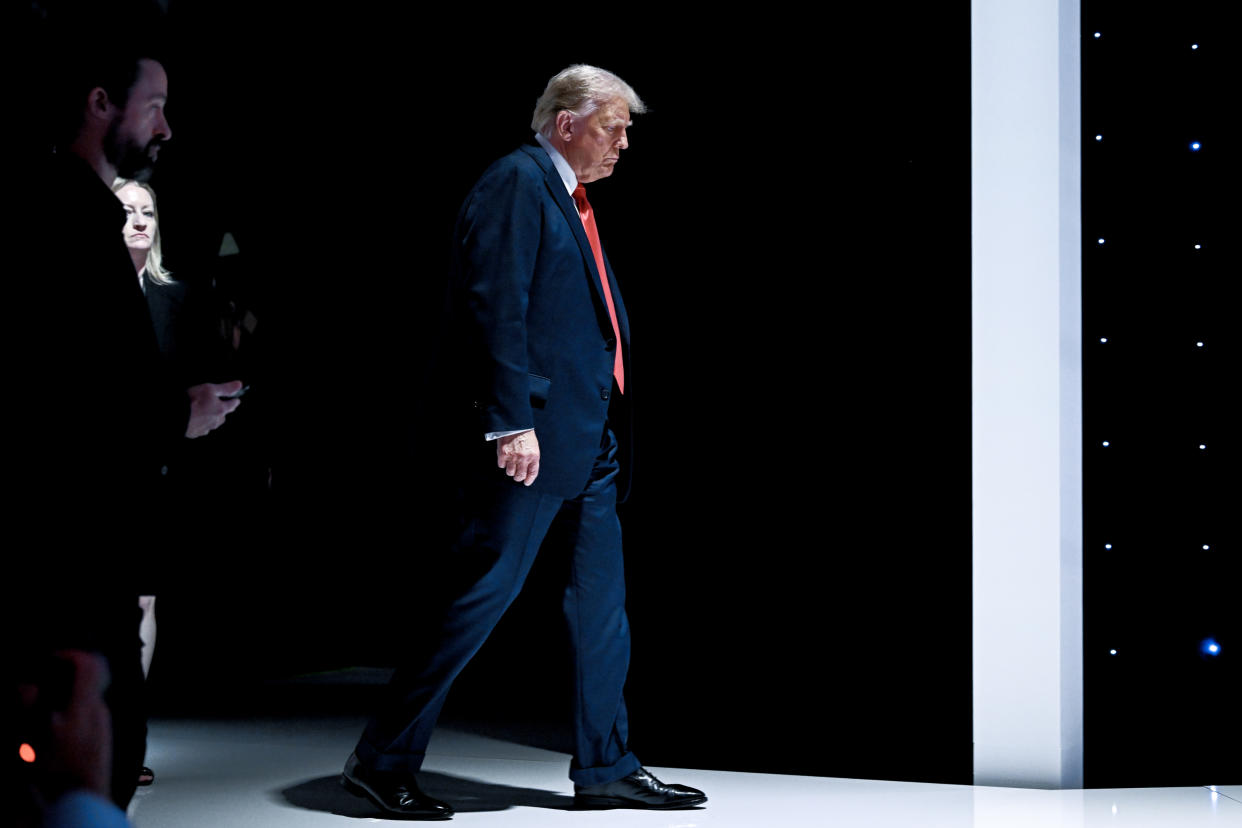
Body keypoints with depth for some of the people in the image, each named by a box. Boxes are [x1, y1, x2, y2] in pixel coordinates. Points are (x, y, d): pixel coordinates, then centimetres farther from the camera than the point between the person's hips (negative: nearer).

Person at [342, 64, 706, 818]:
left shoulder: (572, 199, 19)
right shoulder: (517, 182, -10)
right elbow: (496, 305, -18)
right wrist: (511, 421, -23)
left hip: (588, 437, 10)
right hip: (532, 436, -10)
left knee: (603, 600, 10)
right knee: (484, 593, -7)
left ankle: (606, 769, 18)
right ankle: (383, 762, 1)